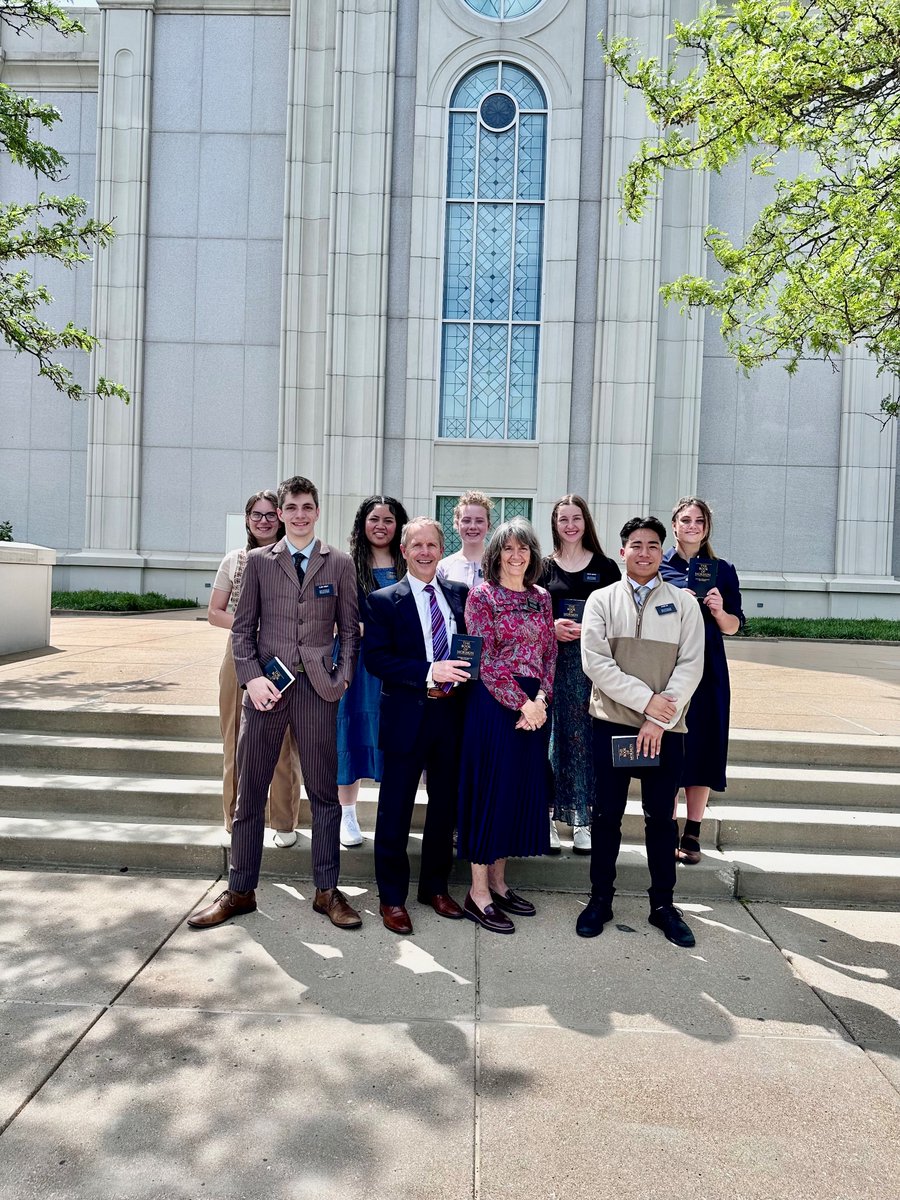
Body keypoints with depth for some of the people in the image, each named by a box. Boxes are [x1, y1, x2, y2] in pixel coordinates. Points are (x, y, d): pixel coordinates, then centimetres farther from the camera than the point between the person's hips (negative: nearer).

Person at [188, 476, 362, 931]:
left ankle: (327, 890, 21)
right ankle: (239, 891, 22)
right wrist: (252, 677, -9)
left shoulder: (339, 563, 7)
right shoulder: (257, 560, 7)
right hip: (266, 686, 1)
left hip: (317, 688, 0)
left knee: (324, 793, 7)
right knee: (249, 792, 7)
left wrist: (343, 677, -4)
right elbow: (242, 627, 4)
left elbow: (350, 628, 8)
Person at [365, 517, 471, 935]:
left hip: (452, 714, 4)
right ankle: (392, 897, 21)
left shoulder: (460, 595, 9)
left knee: (445, 806, 15)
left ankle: (436, 886, 33)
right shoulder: (384, 601, -2)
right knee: (395, 810, 6)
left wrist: (459, 677, -7)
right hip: (407, 717, -3)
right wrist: (428, 673, -22)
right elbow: (375, 657, -12)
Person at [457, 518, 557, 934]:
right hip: (493, 703, -6)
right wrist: (522, 703, -15)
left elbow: (549, 654, 8)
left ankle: (498, 883, 25)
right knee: (490, 789, -1)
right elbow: (485, 658, -12)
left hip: (534, 707, 6)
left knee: (521, 790, 11)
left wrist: (540, 700, -7)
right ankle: (478, 893, 11)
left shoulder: (541, 597, 11)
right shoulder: (482, 595, -5)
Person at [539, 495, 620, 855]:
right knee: (550, 736, 1)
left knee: (586, 737, 2)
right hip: (551, 660, 0)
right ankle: (548, 816, 12)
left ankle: (583, 819, 12)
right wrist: (551, 627, -11)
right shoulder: (544, 567, 9)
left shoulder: (605, 567, 7)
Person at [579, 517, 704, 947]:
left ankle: (663, 904, 23)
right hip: (611, 723, 0)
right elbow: (595, 662, -7)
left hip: (665, 729, 0)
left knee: (661, 817, 9)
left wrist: (659, 720, -12)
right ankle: (600, 899, 22)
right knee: (606, 814, 8)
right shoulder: (602, 600, 3)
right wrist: (646, 700, -14)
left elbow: (690, 666, -4)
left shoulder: (683, 602, 4)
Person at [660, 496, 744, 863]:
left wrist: (719, 610, -12)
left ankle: (692, 834, 16)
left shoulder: (722, 570, 8)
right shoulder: (657, 566, 4)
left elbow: (733, 627, 9)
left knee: (703, 747, 4)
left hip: (708, 671, 2)